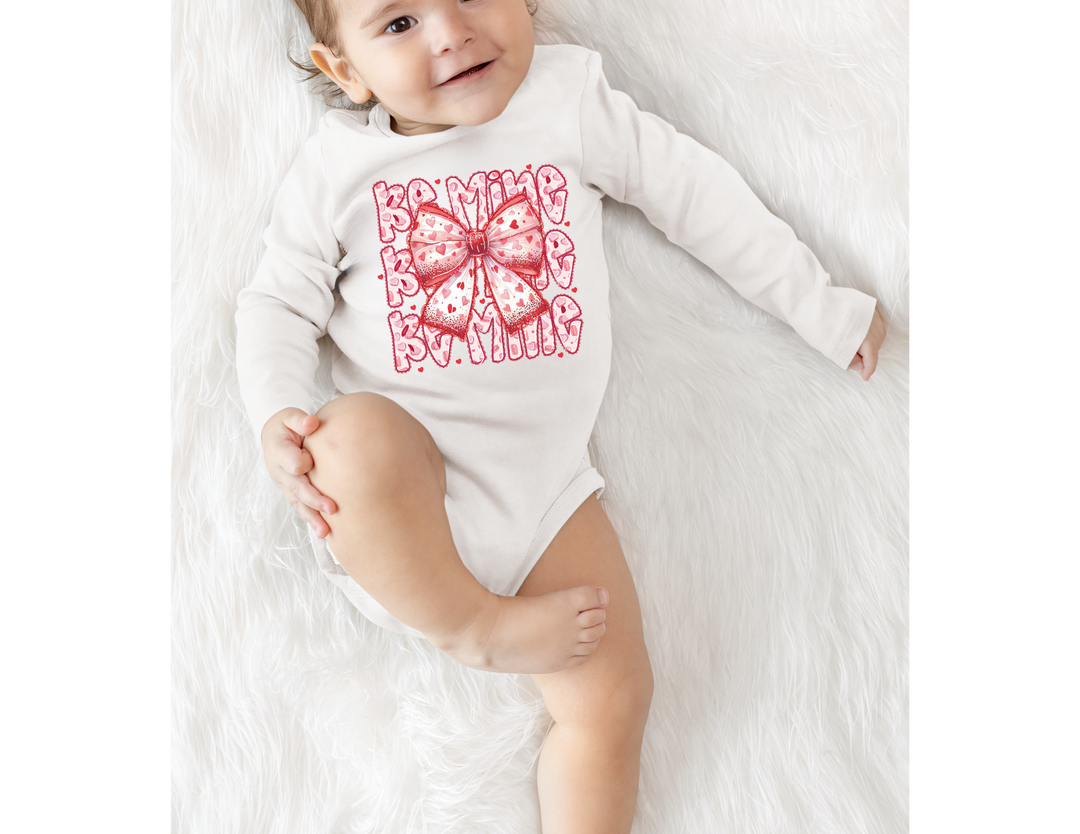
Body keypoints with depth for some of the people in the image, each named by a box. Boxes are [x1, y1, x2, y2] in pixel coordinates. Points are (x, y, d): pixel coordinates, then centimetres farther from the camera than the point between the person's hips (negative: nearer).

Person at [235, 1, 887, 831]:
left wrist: (824, 307, 16)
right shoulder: (338, 163, 4)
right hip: (397, 493, -1)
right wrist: (278, 416, -13)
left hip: (543, 475, 2)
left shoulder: (572, 99, 7)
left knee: (613, 694, -7)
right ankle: (476, 627, -12)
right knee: (356, 435, -35)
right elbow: (278, 301, 8)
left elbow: (697, 193, 12)